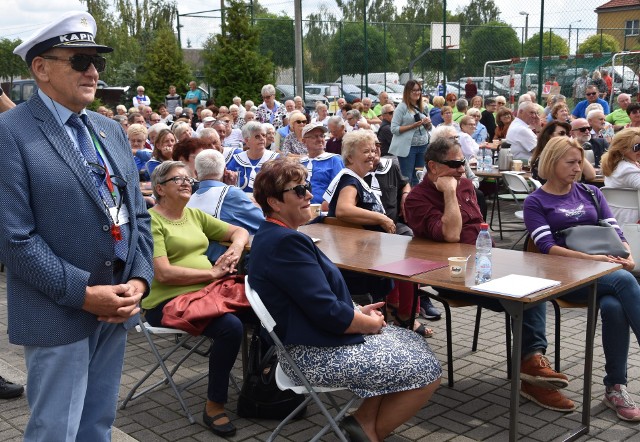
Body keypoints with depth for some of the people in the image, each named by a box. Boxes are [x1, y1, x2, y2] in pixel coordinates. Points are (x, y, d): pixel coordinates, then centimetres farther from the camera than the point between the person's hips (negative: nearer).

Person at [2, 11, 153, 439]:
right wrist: (84, 294, -17)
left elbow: (138, 214, 13)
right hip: (59, 314, -6)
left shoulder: (112, 130, 12)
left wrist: (139, 280, -2)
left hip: (117, 308, 7)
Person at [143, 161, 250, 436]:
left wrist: (235, 250, -3)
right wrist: (212, 272, -14)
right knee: (231, 327, -30)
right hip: (168, 301, -7)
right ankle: (214, 406, -11)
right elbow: (163, 274, -18)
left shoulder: (195, 215, 16)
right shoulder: (151, 221, -7)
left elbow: (239, 231, 20)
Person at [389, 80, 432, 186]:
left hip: (423, 146, 6)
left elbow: (429, 128, 22)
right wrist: (413, 126, -17)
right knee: (406, 179, -3)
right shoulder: (402, 107, -4)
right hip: (407, 147, -6)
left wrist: (428, 123, -1)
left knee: (418, 178, 10)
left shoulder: (422, 107, 13)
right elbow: (394, 129, -10)